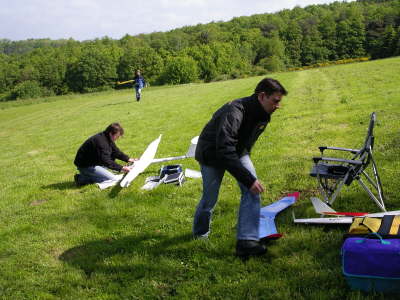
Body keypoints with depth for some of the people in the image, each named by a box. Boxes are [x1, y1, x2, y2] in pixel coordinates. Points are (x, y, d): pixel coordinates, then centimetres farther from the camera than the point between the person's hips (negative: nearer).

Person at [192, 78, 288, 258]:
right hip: (212, 153, -6)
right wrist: (248, 179, -42)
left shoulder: (263, 115, -10)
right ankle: (200, 233, 32)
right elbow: (224, 150, -43)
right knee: (210, 198, 2)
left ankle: (247, 241, -14)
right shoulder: (234, 112, -37)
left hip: (238, 151, 7)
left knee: (252, 191, -14)